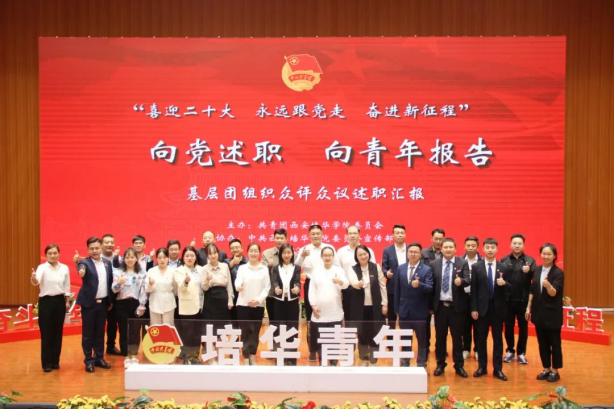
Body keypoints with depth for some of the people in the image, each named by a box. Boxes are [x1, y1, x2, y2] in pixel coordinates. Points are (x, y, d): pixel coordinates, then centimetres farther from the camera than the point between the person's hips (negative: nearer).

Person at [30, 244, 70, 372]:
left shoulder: (65, 268, 2)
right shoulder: (42, 267, -9)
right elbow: (37, 281, -28)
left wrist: (67, 301, 9)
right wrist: (34, 279, -51)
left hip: (59, 301, 3)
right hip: (46, 301, -3)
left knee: (58, 332, 8)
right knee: (46, 333, -1)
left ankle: (55, 361, 18)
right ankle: (47, 363, 7)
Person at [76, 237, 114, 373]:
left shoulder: (107, 263, 8)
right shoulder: (85, 262, -7)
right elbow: (81, 268, -31)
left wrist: (111, 300, 11)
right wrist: (81, 271, -55)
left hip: (103, 302, 4)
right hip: (89, 302, -4)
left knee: (100, 332, 11)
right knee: (87, 333, 3)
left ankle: (99, 358, 21)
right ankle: (89, 361, 11)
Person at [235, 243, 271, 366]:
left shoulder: (264, 269, 6)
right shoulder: (242, 268, 2)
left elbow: (267, 287, 3)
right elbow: (238, 282, -13)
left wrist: (258, 300, -11)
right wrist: (238, 286, -37)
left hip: (259, 305, 1)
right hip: (243, 304, -1)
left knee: (255, 332, 7)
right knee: (245, 332, 0)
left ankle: (253, 358, 18)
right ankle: (246, 359, 8)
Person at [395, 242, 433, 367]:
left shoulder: (427, 269, -6)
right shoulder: (400, 268, 5)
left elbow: (430, 288, -16)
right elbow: (397, 290, 7)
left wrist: (419, 285, -36)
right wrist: (397, 309, 6)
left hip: (420, 311, -3)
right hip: (404, 310, 3)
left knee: (422, 340, 8)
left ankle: (421, 365, 20)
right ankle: (405, 364, 25)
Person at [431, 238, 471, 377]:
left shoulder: (462, 263, -1)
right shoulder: (434, 264, 3)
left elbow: (468, 281, -12)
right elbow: (431, 285, 3)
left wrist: (461, 281, -36)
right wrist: (430, 305, 1)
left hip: (456, 306, -1)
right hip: (440, 306, 1)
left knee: (457, 337, 7)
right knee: (440, 337, 9)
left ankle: (459, 365, 18)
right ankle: (440, 364, 21)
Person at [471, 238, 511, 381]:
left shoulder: (504, 267, 3)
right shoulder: (476, 267, 1)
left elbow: (509, 288, 4)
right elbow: (474, 289, -1)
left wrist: (504, 283, -19)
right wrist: (474, 308, -6)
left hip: (498, 307, 0)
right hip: (482, 307, 0)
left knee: (498, 339, 5)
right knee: (481, 338, 7)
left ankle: (497, 369, 12)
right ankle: (482, 367, 18)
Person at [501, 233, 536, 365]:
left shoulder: (530, 260, 2)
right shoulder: (504, 260, 3)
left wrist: (529, 272, -25)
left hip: (523, 300, 0)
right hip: (508, 300, 0)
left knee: (523, 327, 8)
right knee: (508, 326, 9)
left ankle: (521, 353, 20)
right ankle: (510, 351, 23)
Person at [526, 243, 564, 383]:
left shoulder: (558, 273, -12)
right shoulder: (537, 270, 4)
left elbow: (554, 293, -22)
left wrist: (548, 285, -42)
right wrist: (529, 307, 11)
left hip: (552, 313, -5)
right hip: (539, 312, 5)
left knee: (554, 342, 5)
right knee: (542, 342, 12)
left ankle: (555, 371, 16)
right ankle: (546, 369, 23)